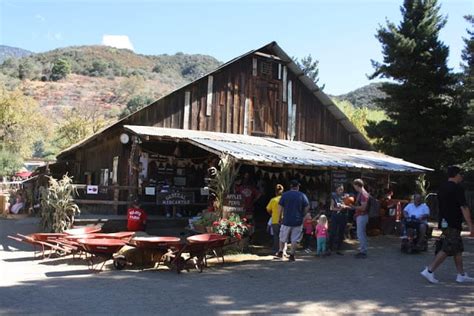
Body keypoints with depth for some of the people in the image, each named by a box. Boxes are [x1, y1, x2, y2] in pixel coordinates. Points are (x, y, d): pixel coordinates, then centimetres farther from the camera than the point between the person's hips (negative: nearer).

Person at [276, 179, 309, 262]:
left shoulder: (284, 195, -2)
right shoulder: (302, 195, -1)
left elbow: (280, 207, -3)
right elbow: (307, 207, -2)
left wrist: (280, 217, 8)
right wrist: (302, 215, 11)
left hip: (286, 220, 0)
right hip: (298, 221, 0)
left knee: (283, 238, 16)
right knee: (295, 239, 5)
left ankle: (280, 252, 22)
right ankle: (292, 255, 3)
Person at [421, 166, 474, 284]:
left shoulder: (442, 187, 12)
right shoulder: (457, 188, -14)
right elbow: (464, 208, -18)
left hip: (444, 222, 9)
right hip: (453, 224, -9)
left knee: (458, 249, 14)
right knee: (447, 250, -5)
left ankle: (461, 275, 18)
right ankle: (429, 271, -5)